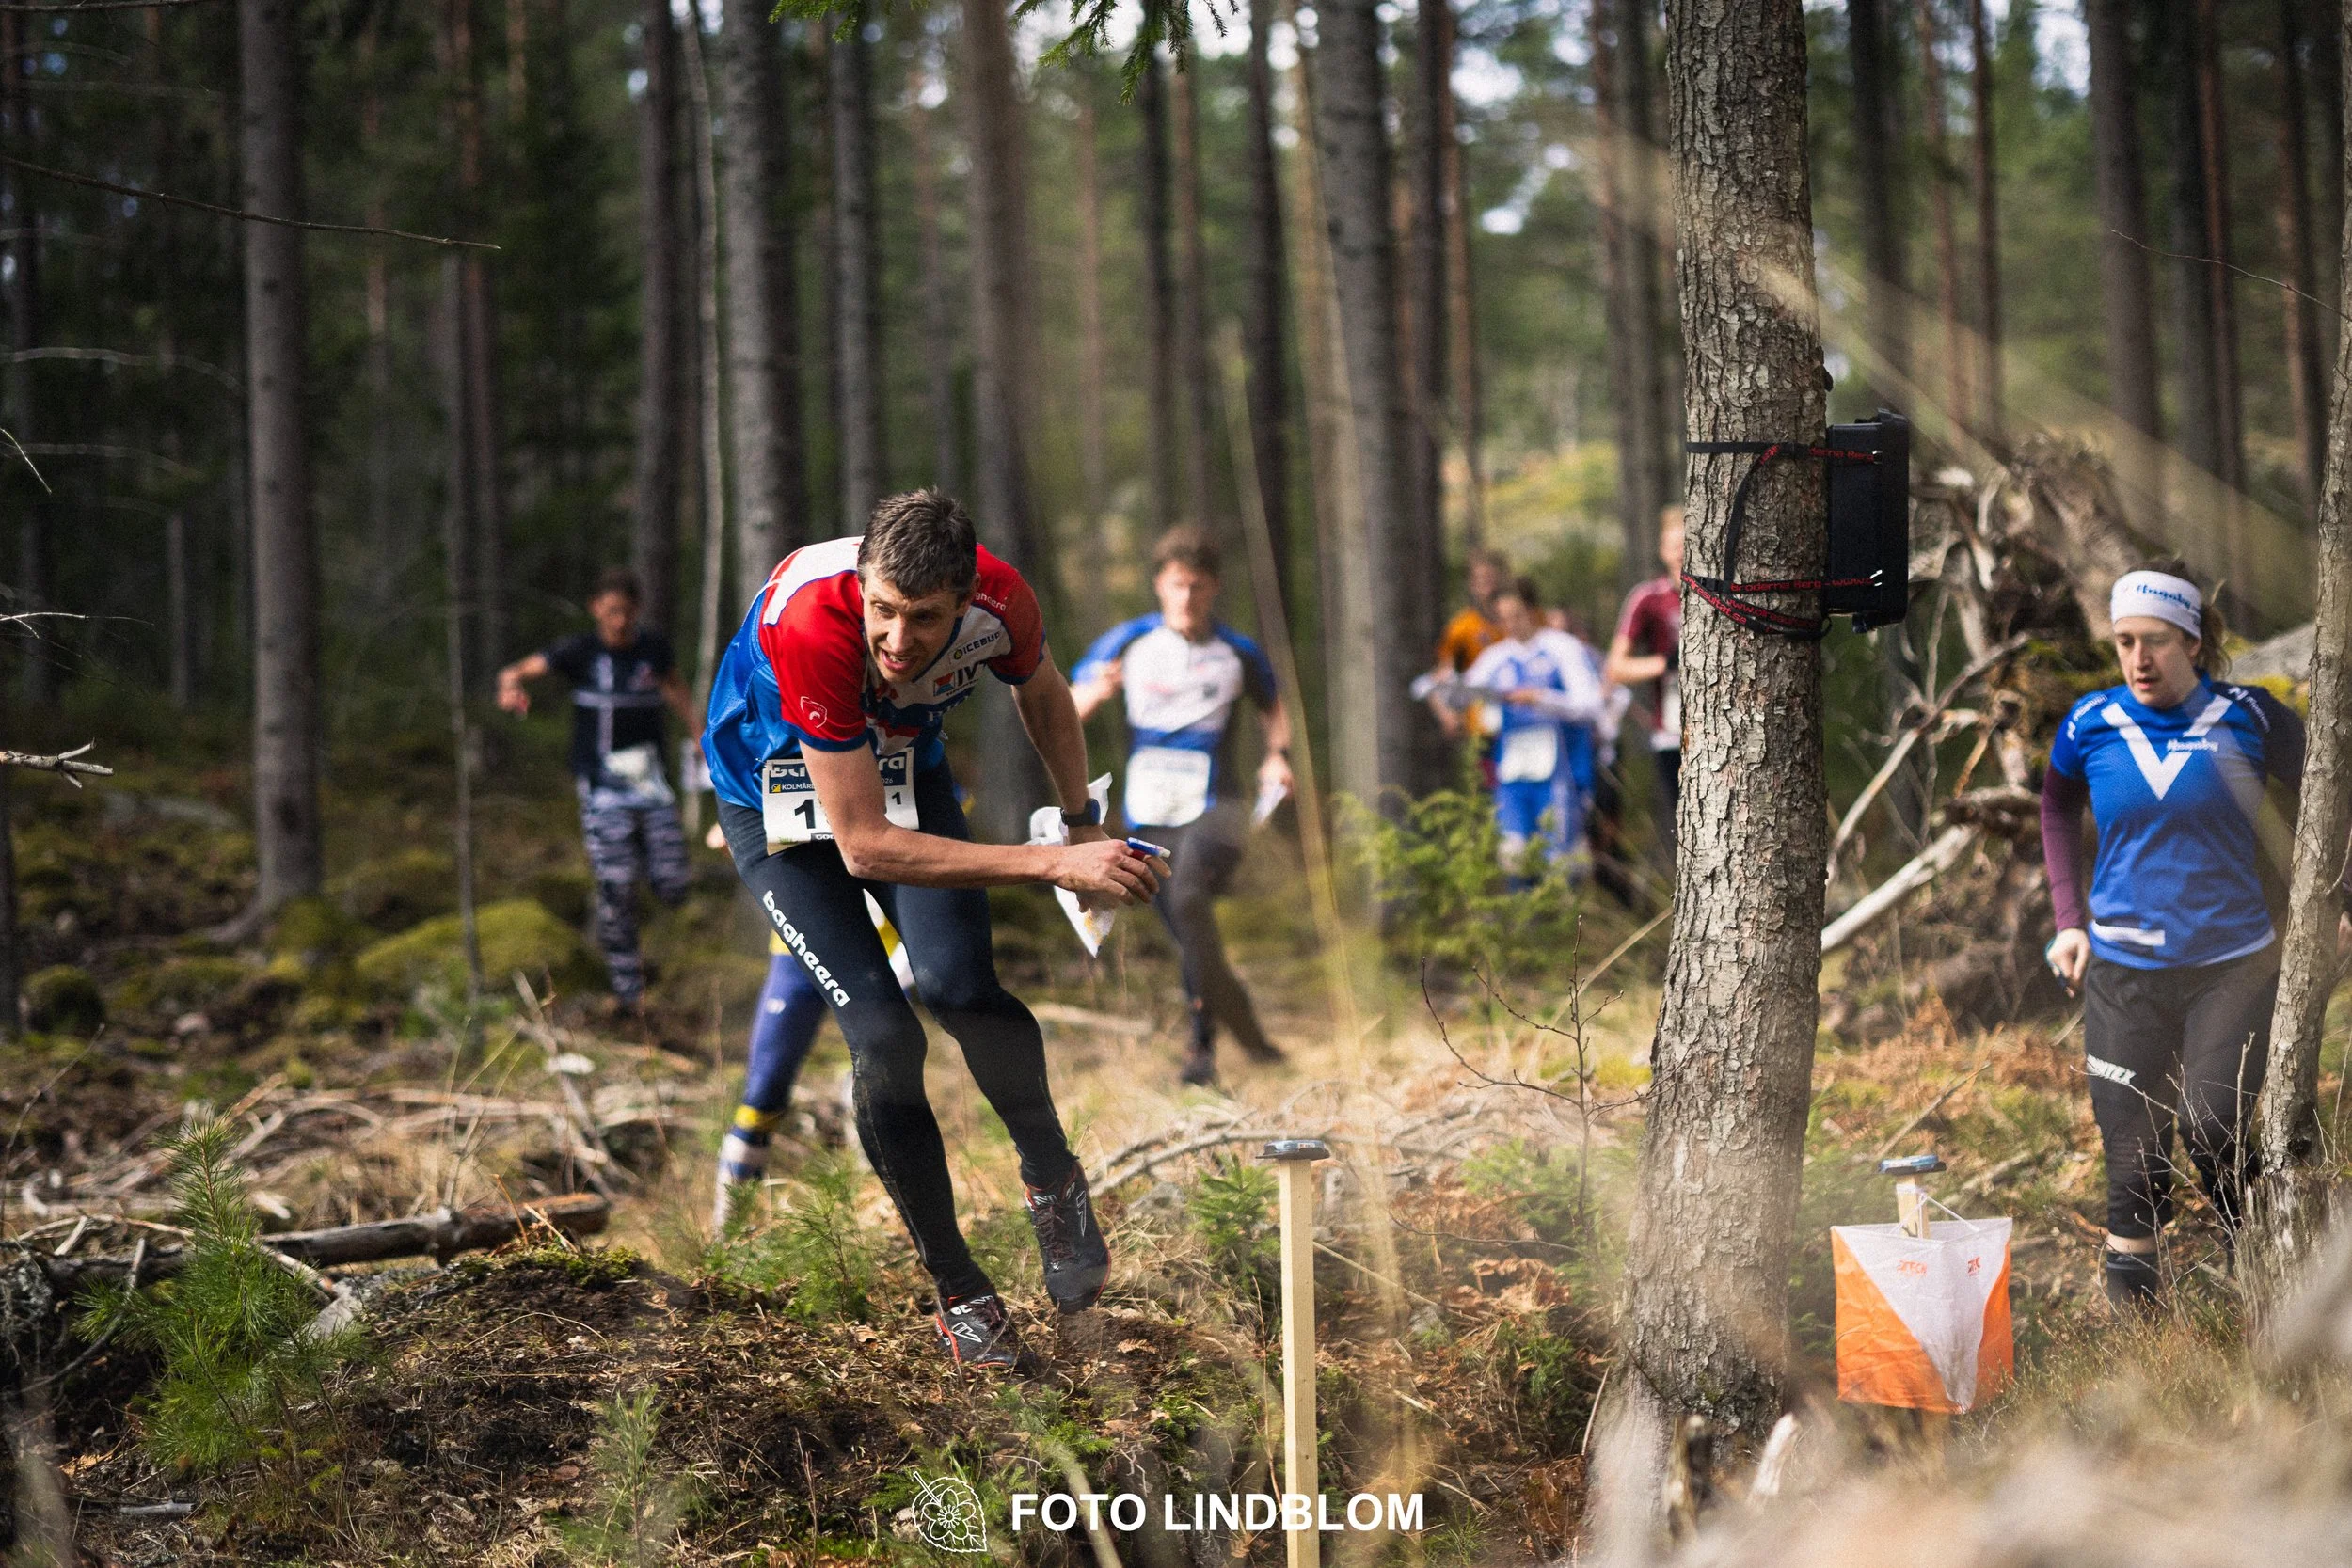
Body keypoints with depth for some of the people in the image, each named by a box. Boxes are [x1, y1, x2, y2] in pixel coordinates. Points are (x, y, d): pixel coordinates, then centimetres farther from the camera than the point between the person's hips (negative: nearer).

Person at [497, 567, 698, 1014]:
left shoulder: (653, 647, 4)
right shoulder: (579, 651, -5)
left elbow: (674, 687, 23)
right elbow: (520, 671, -12)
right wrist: (511, 687, -36)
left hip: (650, 779, 3)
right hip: (602, 784, -3)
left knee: (673, 887, -5)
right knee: (615, 890, -10)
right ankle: (627, 989, 0)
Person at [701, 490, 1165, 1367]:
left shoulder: (999, 601, -27)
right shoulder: (811, 624, -41)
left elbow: (1041, 691, 2)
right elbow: (863, 843, -37)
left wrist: (1084, 822, 0)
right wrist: (1054, 864, -38)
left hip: (903, 770, 3)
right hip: (780, 802, -3)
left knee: (958, 986, -23)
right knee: (882, 1037, -18)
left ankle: (1053, 1180, 6)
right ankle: (955, 1287, 2)